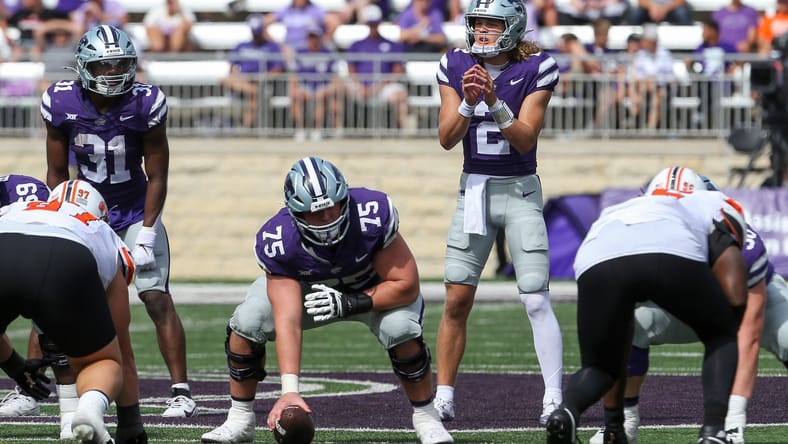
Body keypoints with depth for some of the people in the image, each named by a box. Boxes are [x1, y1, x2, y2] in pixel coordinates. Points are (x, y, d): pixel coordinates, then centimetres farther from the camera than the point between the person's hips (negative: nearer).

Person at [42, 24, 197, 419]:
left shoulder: (146, 104, -20)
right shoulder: (62, 103, -15)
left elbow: (157, 176, -12)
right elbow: (57, 174, -4)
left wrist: (146, 234, -16)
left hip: (136, 212, -2)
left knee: (157, 298, -13)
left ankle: (181, 392, -7)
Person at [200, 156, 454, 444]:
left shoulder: (373, 216, -38)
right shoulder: (277, 242, -35)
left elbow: (406, 286, -29)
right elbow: (287, 321, -39)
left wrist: (350, 304, -38)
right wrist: (289, 390, -49)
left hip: (373, 289, -1)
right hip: (305, 287, 1)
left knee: (402, 329, -30)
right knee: (246, 323, -19)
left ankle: (426, 418, -8)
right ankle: (240, 421, 0)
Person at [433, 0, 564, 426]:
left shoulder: (536, 68, -8)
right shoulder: (455, 66, 0)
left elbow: (525, 139, -13)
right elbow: (446, 139, -5)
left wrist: (495, 102, -28)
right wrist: (468, 102, -22)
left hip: (520, 191, -3)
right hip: (473, 189, 3)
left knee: (537, 299, -10)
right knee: (457, 300, -1)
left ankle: (553, 399, -8)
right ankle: (443, 398, 7)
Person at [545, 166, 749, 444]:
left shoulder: (612, 215, 47)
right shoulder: (714, 205, 38)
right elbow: (735, 300, 23)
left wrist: (614, 421, 51)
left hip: (597, 263, 2)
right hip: (673, 254, -2)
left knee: (599, 366, 25)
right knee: (721, 335, 27)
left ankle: (567, 409, -8)